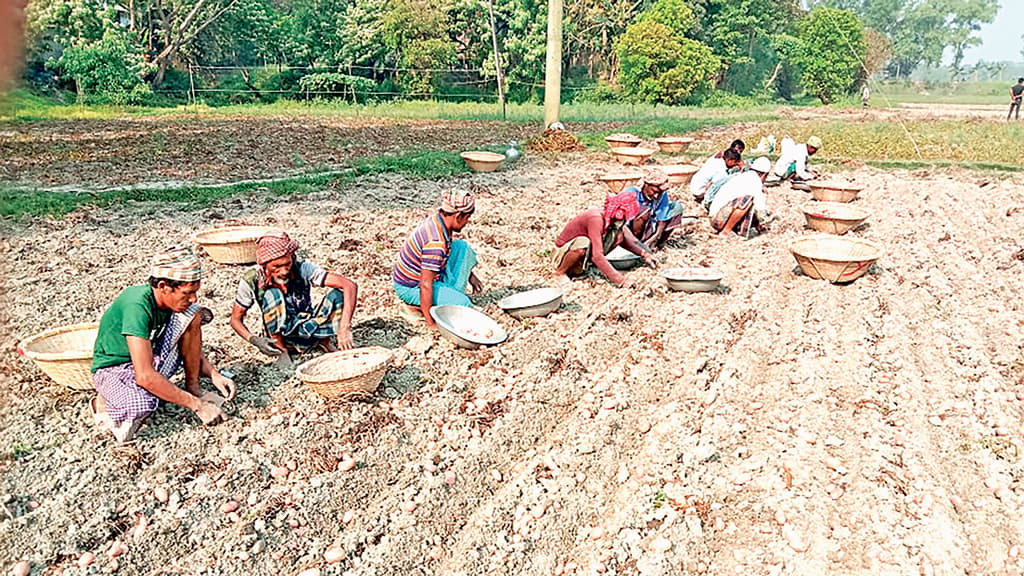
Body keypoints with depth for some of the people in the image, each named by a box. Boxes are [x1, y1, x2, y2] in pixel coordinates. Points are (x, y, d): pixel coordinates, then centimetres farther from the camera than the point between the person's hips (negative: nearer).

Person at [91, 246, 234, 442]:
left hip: (150, 360, 6)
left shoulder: (175, 301, -9)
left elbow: (192, 350, 6)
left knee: (191, 315, -16)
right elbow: (145, 375, -35)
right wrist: (196, 405, -30)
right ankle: (109, 402, -4)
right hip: (114, 369, -6)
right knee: (143, 405, -40)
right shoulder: (137, 305, -32)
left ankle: (193, 388, -7)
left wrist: (214, 375, -13)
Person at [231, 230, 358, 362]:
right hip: (279, 335, -1)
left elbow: (350, 286, -28)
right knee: (272, 294, -28)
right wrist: (254, 339, -27)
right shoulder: (252, 281, -18)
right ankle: (281, 350, -12)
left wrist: (344, 328, -40)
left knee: (338, 293, -23)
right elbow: (236, 319, -5)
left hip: (309, 331, 1)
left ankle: (324, 340, 0)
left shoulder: (303, 268, -21)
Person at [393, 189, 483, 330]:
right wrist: (430, 324, -26)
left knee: (463, 247, 3)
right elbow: (425, 285, -32)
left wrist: (470, 275, 17)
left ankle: (452, 296, 5)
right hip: (410, 288, -9)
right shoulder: (435, 242, -33)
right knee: (462, 304, -20)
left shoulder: (438, 219, -5)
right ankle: (417, 306, -5)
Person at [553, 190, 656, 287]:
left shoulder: (610, 218, -8)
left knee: (619, 235, -7)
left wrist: (644, 254, -8)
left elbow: (628, 240, 6)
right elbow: (597, 256, -36)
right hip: (564, 251, -7)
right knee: (583, 243, -41)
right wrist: (619, 279, -37)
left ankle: (579, 268, 0)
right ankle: (560, 272, -12)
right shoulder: (596, 219, -32)